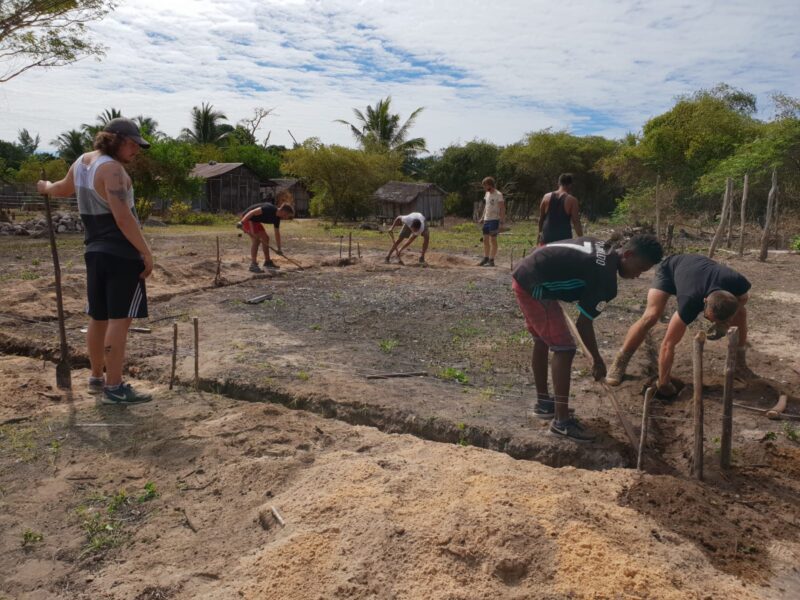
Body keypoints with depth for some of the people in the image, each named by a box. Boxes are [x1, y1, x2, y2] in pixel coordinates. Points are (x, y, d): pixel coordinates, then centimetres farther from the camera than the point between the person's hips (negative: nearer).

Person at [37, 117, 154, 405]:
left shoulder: (81, 162, 13)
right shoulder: (111, 168, -14)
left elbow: (63, 189, 33)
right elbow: (123, 218, -23)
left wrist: (46, 187, 55)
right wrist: (146, 252, -19)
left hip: (95, 252, 9)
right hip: (122, 254, -9)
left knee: (98, 318, 16)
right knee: (119, 319, -6)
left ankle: (96, 378, 28)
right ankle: (114, 388, -4)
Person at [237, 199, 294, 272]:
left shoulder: (277, 218, 2)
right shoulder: (269, 209, -26)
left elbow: (277, 233, 11)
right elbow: (252, 212, -30)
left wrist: (279, 248, 14)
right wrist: (242, 222, -33)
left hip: (255, 220, 10)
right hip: (247, 218, -10)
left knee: (265, 238, 11)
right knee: (256, 239, -17)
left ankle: (267, 262, 23)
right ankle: (253, 265, -16)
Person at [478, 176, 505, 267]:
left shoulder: (498, 195, -12)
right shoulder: (487, 193, 12)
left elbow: (502, 209, -14)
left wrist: (501, 222, -19)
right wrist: (483, 218, 15)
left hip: (494, 220, -8)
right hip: (486, 219, 8)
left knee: (493, 239, -4)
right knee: (485, 239, 10)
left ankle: (491, 260, -1)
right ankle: (486, 259, 19)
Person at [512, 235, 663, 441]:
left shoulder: (599, 248, 13)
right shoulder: (605, 278, -13)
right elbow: (584, 324, -10)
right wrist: (598, 361, 2)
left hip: (523, 276, 11)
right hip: (534, 286, -11)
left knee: (542, 341, 22)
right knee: (564, 348, -7)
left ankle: (543, 402, 35)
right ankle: (561, 421, 0)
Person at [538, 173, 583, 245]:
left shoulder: (546, 197, 4)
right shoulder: (572, 200, -6)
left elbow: (541, 218, 12)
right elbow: (576, 222, -8)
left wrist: (540, 233, 25)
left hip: (547, 239, 3)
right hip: (564, 239, -3)